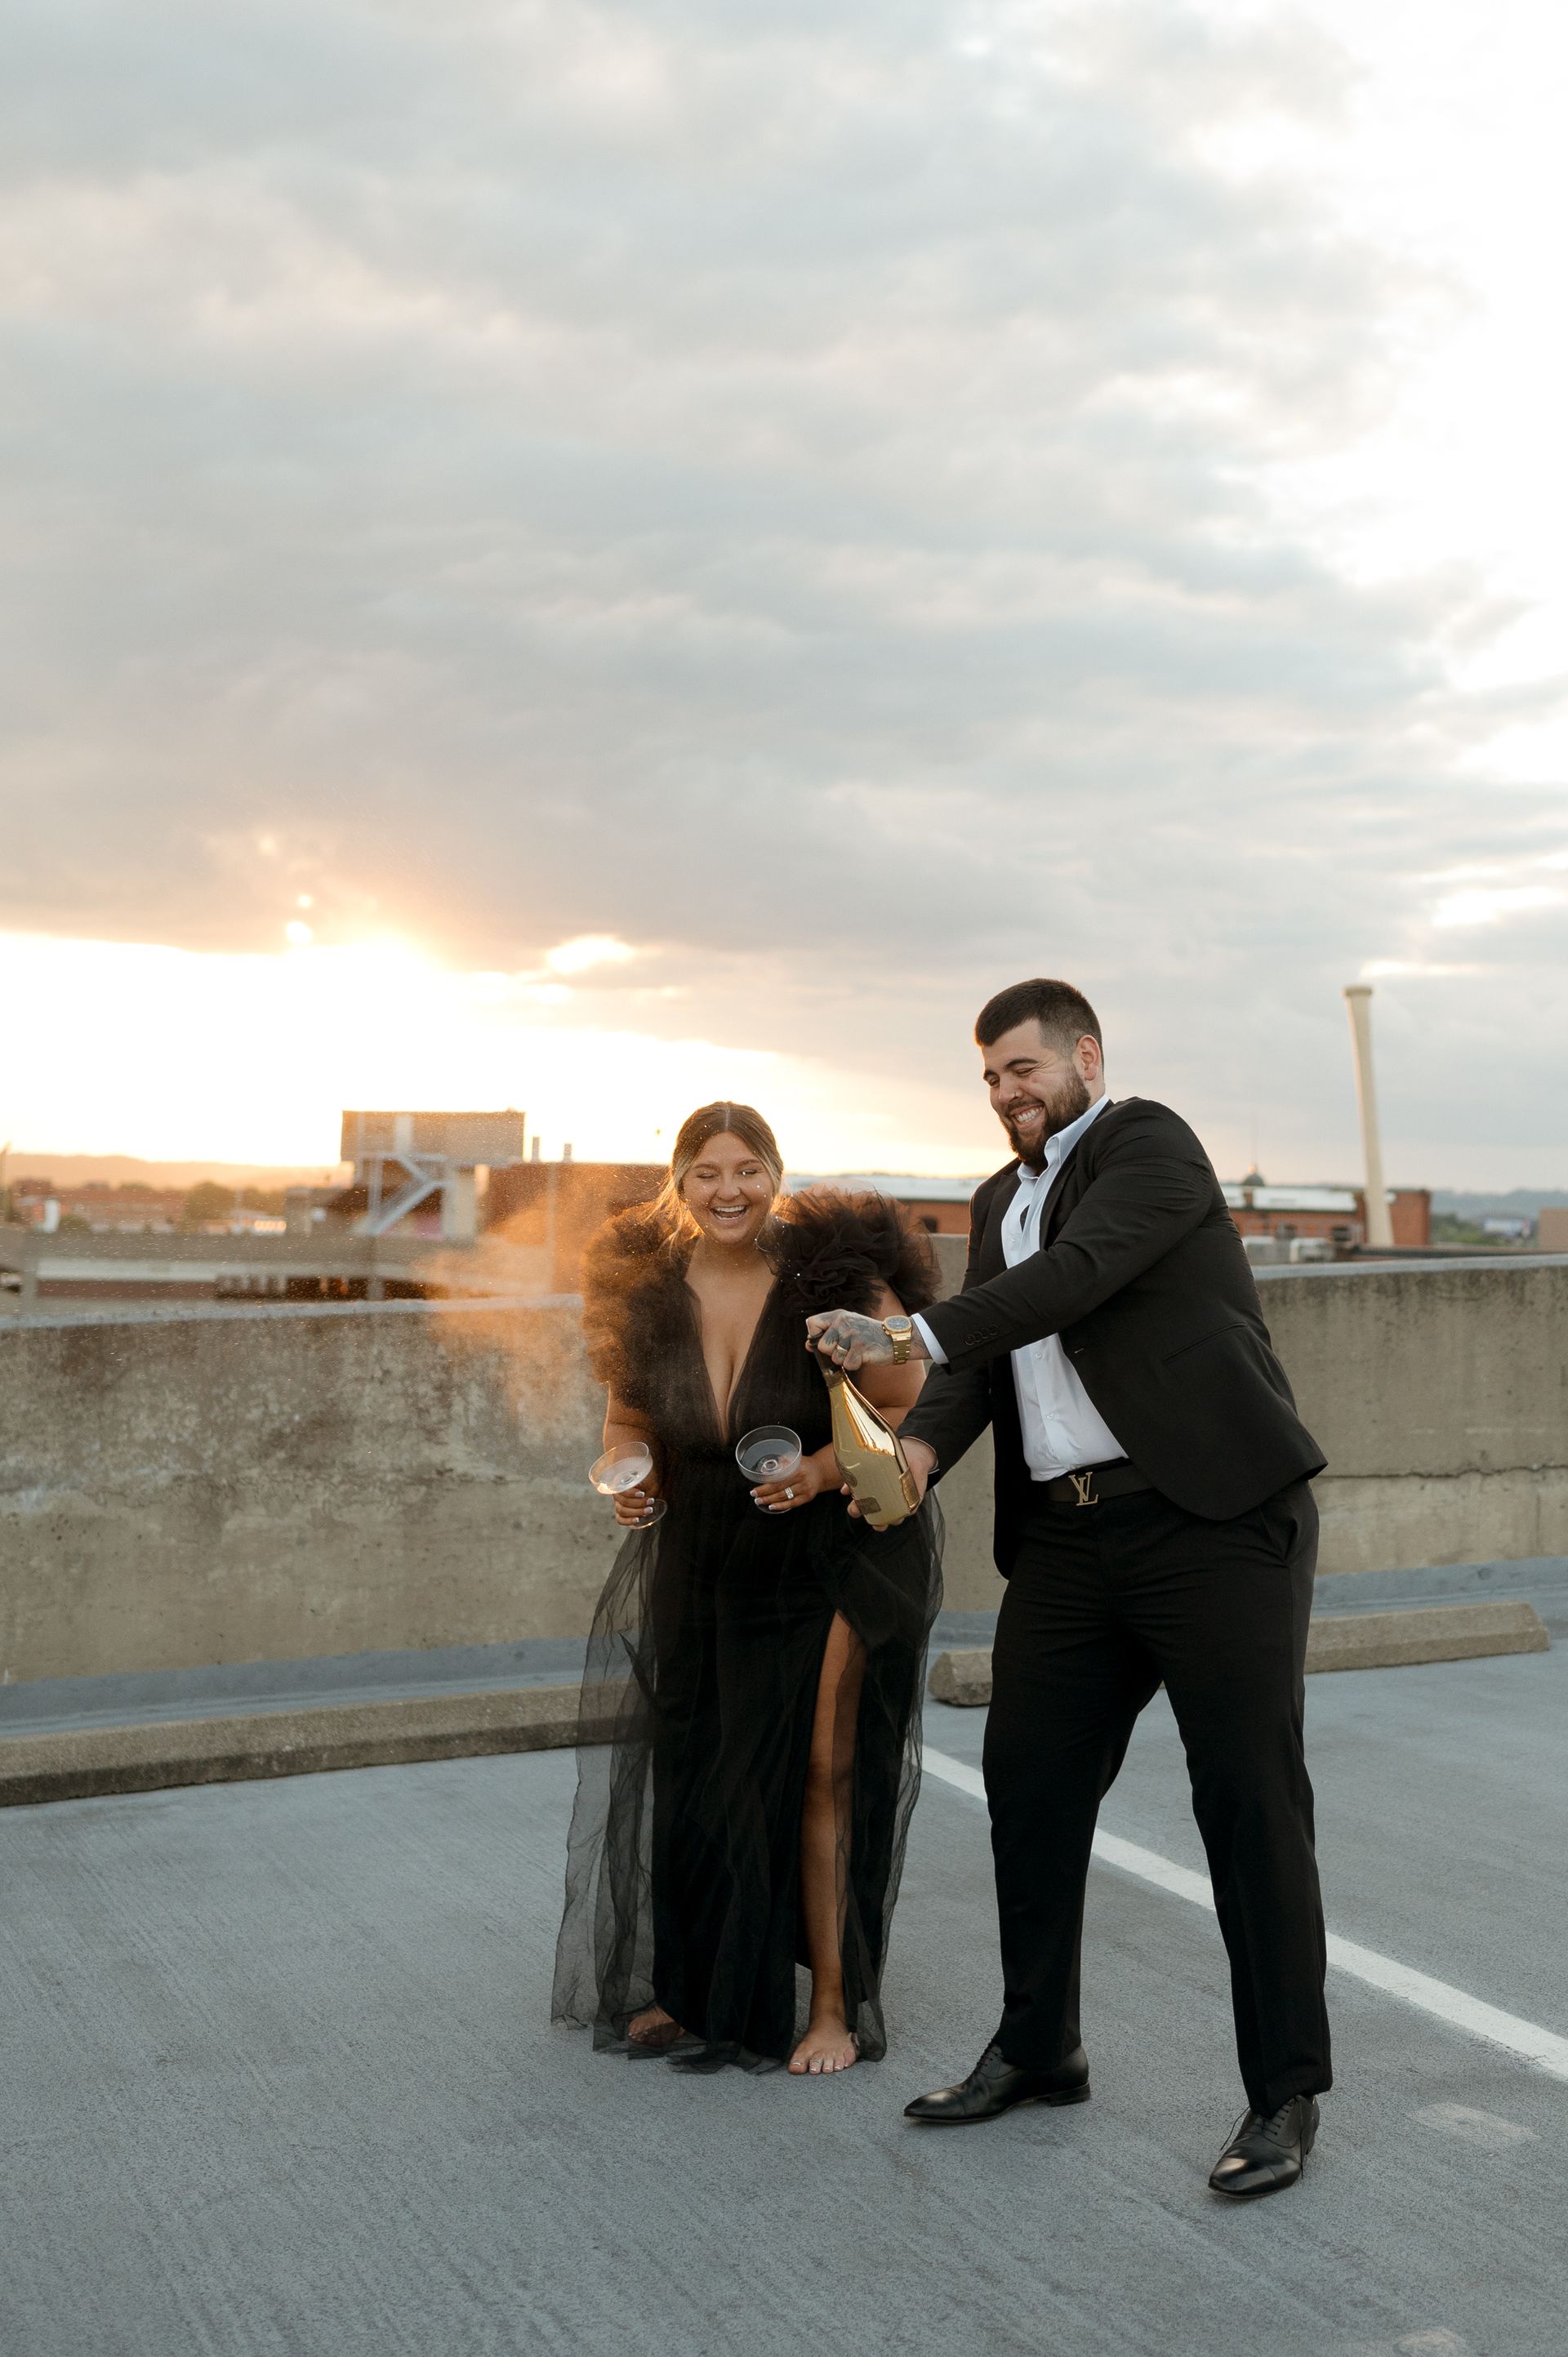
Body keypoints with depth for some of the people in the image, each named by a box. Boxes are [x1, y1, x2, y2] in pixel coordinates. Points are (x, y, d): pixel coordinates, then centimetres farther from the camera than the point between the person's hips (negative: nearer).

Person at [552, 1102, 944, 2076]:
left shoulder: (841, 1278, -17)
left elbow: (915, 1413, -13)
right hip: (706, 1563, 4)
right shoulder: (649, 1291, -5)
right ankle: (693, 1991, 29)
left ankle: (835, 2006, 11)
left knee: (819, 1773, -4)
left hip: (841, 1551, -4)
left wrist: (824, 1469, -27)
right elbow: (630, 1416, 10)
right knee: (694, 1774, 9)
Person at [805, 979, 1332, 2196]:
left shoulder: (1150, 1143, -3)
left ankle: (1286, 2092, 8)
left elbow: (1077, 1274, -20)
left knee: (1249, 1795, -3)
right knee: (1029, 1778, 10)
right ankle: (1038, 2048, 27)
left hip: (1212, 1514, -7)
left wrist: (907, 1335, -26)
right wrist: (920, 1444, -11)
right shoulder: (1001, 1200, 20)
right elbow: (980, 1357, 10)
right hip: (1067, 1536, 8)